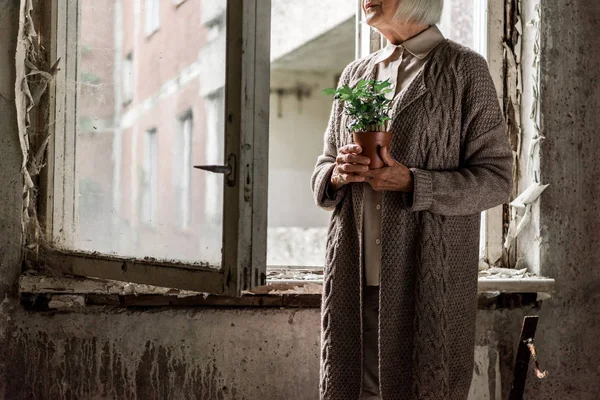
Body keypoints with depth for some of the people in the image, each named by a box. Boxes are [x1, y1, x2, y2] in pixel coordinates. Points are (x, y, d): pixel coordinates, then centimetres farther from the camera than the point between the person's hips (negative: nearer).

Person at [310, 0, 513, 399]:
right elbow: (324, 169, 21)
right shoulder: (354, 74, 17)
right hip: (354, 281, 5)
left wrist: (411, 183, -16)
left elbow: (496, 179, -3)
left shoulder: (465, 69, 1)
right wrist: (337, 174, -4)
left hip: (426, 283, -4)